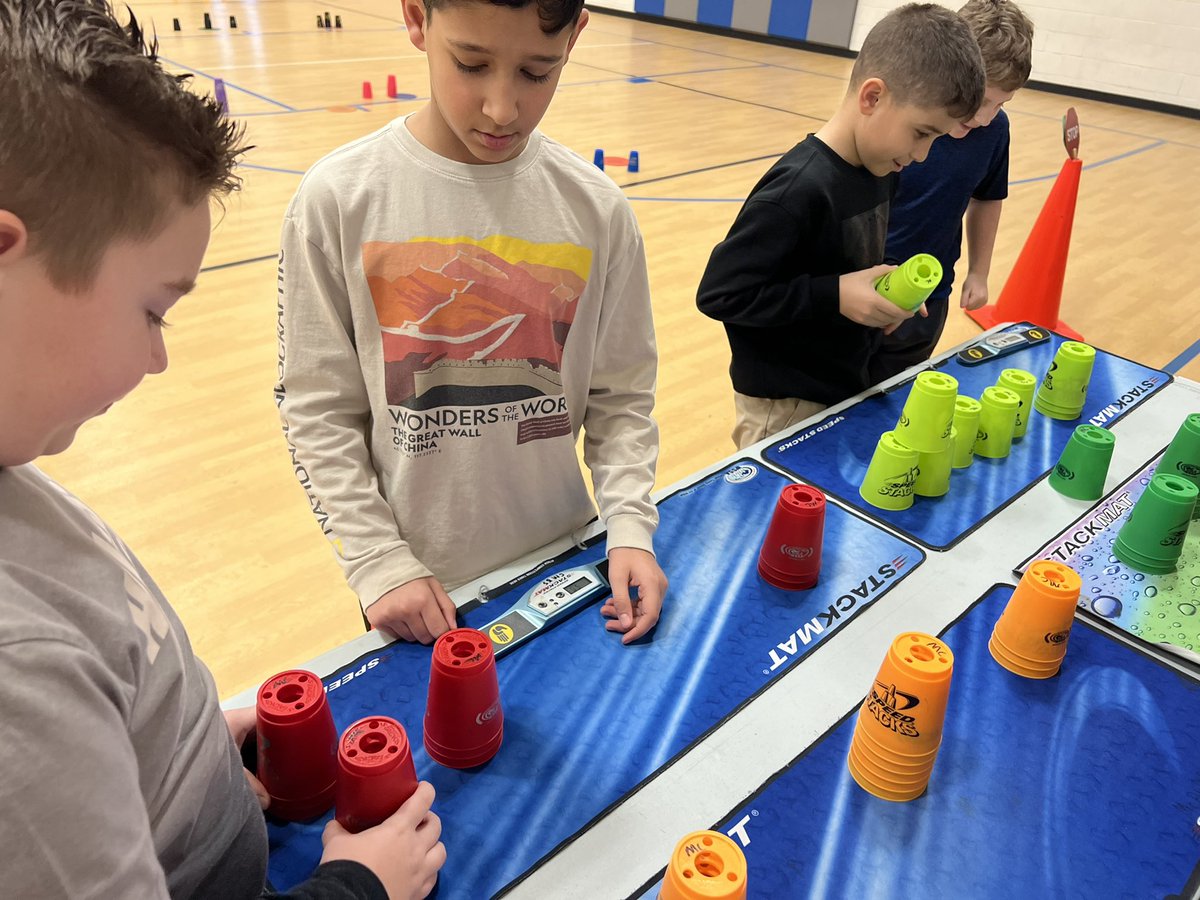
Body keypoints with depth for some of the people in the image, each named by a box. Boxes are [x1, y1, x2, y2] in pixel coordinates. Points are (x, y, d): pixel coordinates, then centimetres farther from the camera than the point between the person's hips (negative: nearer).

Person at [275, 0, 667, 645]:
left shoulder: (595, 210, -8)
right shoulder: (340, 199, -13)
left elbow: (620, 398, -2)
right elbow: (317, 408, -8)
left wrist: (630, 527, -13)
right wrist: (378, 561, -12)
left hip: (566, 569, 2)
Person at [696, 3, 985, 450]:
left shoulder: (880, 166, 1)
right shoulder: (800, 187, -25)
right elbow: (718, 292, -24)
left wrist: (884, 294, -5)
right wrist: (834, 295, -25)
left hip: (847, 386, 8)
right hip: (786, 404, -8)